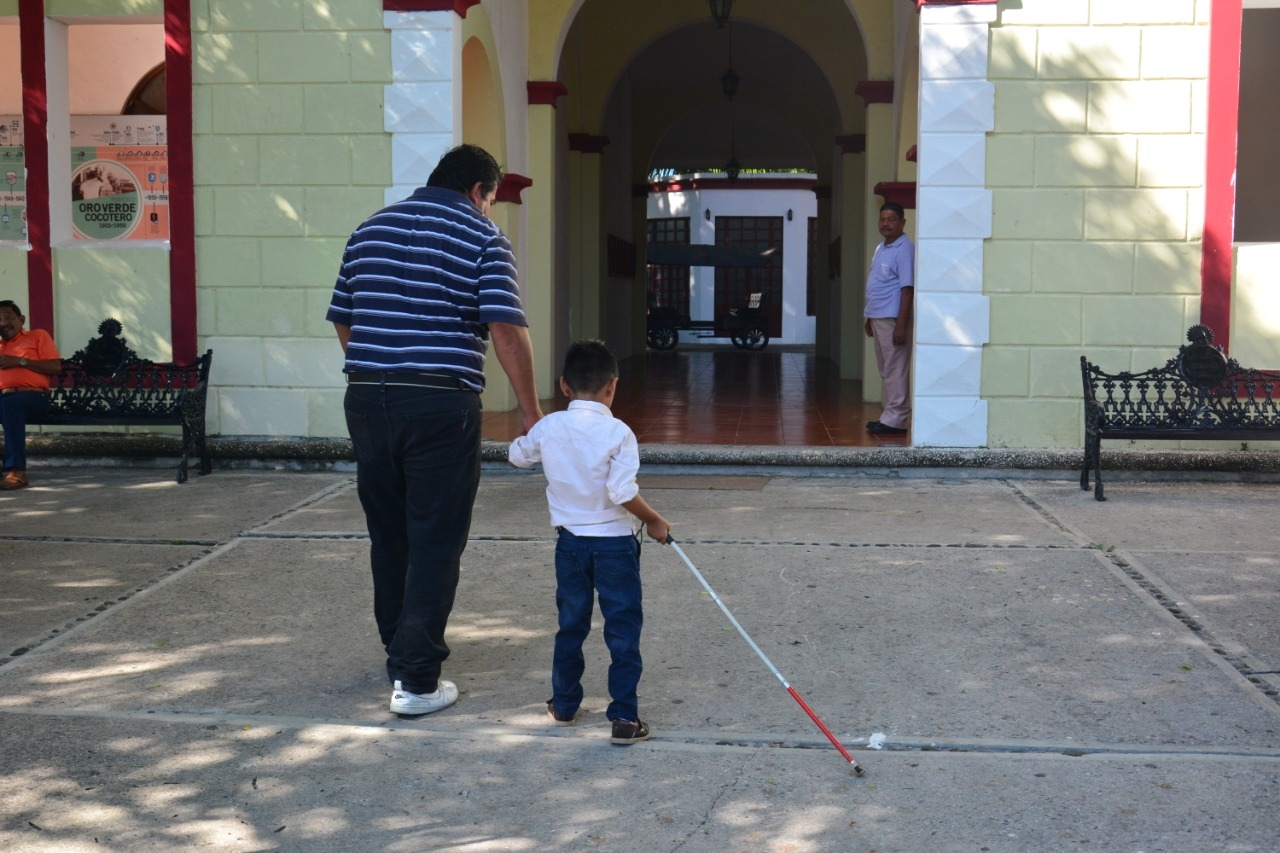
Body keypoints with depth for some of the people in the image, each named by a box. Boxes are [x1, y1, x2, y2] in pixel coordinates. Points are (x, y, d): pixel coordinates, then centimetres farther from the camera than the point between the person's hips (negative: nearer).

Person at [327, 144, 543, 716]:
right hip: (441, 403, -5)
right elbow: (506, 327, -11)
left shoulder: (371, 229, 16)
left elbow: (342, 319, 18)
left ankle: (400, 652, 30)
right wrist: (530, 409, -6)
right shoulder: (481, 236, -1)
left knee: (388, 535, 17)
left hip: (366, 398, 6)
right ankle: (416, 679, -1)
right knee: (436, 541, 0)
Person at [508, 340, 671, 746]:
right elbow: (623, 493, -20)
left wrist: (528, 438, 36)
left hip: (570, 541, 4)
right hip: (614, 543, -4)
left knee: (571, 626, 18)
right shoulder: (618, 432, -15)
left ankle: (564, 705, 29)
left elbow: (516, 455, 16)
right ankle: (624, 717, 2)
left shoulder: (549, 427, -3)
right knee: (623, 631, 3)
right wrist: (654, 522, -5)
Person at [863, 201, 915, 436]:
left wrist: (901, 325, -22)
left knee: (895, 370, -5)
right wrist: (869, 318, 21)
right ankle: (890, 416, 20)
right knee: (886, 370, 13)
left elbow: (907, 289, -18)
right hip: (878, 318, 9)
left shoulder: (904, 249, -13)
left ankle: (896, 420, -1)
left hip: (892, 319, -9)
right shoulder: (881, 248, 16)